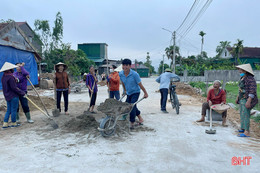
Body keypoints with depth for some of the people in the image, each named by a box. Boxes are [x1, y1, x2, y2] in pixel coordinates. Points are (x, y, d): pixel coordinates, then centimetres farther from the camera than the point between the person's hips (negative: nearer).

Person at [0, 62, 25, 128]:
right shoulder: (10, 77, -19)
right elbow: (14, 88, -20)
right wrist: (22, 93, -14)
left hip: (7, 96, 9)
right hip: (13, 96, -9)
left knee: (8, 110, 16)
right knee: (14, 110, 4)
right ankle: (13, 123, 14)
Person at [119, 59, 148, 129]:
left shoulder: (134, 74, -24)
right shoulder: (120, 74, -10)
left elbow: (140, 84, -15)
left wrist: (145, 93, -6)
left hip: (135, 92, -6)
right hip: (128, 93, 6)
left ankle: (132, 124, 0)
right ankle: (140, 119, 36)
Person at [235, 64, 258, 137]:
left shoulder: (250, 79, -18)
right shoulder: (242, 78, 11)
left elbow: (252, 91, -22)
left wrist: (248, 101, -27)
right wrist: (237, 97, 21)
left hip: (247, 99, -10)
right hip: (242, 99, 10)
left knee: (245, 115, -9)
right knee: (242, 114, 15)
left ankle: (247, 132, -6)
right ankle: (243, 128, 26)